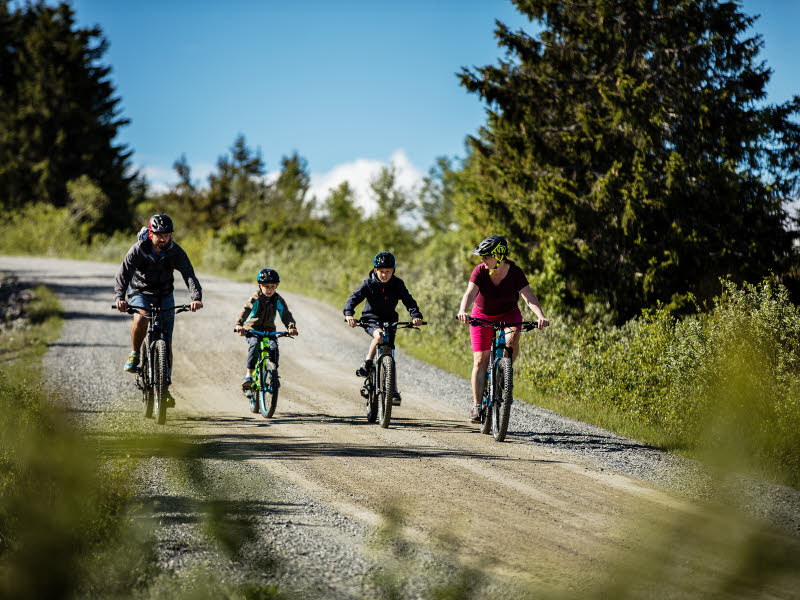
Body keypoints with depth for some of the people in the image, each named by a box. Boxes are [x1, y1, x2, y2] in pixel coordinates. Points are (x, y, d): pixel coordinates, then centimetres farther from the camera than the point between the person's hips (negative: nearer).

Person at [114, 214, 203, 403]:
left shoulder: (175, 252, -17)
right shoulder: (138, 250, -21)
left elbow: (189, 274, -27)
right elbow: (123, 274, -30)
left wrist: (196, 297, -46)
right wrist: (120, 298, -49)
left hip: (164, 296, 2)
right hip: (140, 293, -2)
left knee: (166, 343, -3)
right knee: (141, 318, -36)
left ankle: (165, 386, 8)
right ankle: (134, 355, -11)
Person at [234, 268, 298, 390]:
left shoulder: (278, 300, -4)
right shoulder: (255, 299, -14)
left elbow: (285, 314, -13)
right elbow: (245, 310, -27)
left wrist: (291, 327, -33)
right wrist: (238, 324, -46)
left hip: (269, 330, 3)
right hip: (252, 329, -3)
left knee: (274, 347, -23)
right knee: (255, 345, -31)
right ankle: (248, 374, -29)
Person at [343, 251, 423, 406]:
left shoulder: (397, 284, -9)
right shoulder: (369, 283, -13)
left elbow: (408, 300, -17)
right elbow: (354, 297, -23)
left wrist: (416, 315, -36)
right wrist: (349, 313, -42)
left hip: (389, 321, 2)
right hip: (371, 320, -2)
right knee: (379, 335, -36)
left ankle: (393, 390, -1)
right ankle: (367, 364, -19)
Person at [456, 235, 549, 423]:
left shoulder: (515, 272, -20)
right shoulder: (480, 271, -20)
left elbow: (529, 297, -28)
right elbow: (470, 294, -33)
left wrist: (541, 316, -45)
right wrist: (462, 311, -53)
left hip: (508, 314, 0)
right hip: (482, 316, 0)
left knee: (512, 340, -32)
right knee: (480, 361, -8)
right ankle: (476, 404, -2)